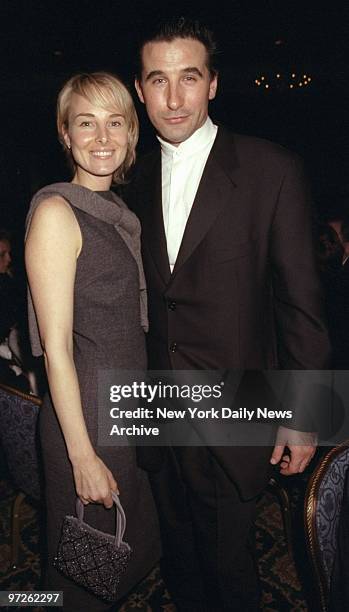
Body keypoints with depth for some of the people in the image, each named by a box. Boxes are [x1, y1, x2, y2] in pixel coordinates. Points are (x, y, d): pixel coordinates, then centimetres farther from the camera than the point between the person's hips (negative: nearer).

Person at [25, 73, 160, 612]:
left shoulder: (119, 211, 9)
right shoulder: (56, 211, -16)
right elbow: (57, 345, -19)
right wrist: (83, 456, -18)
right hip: (86, 413, -8)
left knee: (138, 551, 25)